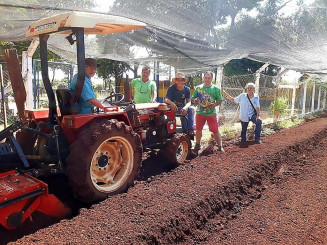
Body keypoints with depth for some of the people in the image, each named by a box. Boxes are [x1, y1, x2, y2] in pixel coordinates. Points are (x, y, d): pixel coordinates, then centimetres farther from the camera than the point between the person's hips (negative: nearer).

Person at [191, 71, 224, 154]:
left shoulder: (215, 88, 0)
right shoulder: (198, 88, 5)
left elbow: (220, 100, 0)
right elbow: (193, 98, 8)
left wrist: (214, 105, -18)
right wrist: (195, 100, -15)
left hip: (211, 113, -2)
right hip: (200, 113, 2)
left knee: (215, 130, -2)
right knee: (198, 129, 9)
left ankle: (220, 147, 9)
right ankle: (197, 146, 27)